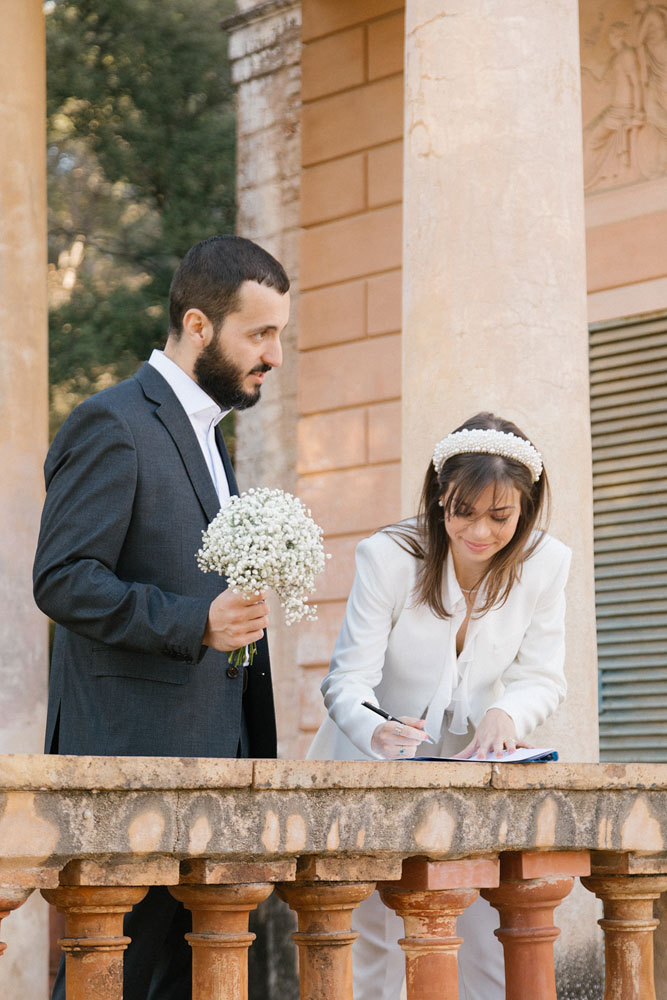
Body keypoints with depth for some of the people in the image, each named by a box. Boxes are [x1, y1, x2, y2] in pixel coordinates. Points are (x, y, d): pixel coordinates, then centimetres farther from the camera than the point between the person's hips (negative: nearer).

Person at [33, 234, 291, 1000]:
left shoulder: (202, 431, 22)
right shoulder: (111, 426, -9)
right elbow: (62, 580, -17)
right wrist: (195, 622, -25)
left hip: (207, 756, 9)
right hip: (133, 756, -9)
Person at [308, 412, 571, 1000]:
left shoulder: (544, 564, -10)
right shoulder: (388, 556, -20)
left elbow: (543, 678, -7)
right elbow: (349, 678, -22)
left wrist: (507, 715, -31)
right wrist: (376, 731, -45)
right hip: (379, 772, -2)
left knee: (498, 948, -6)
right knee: (373, 942, -6)